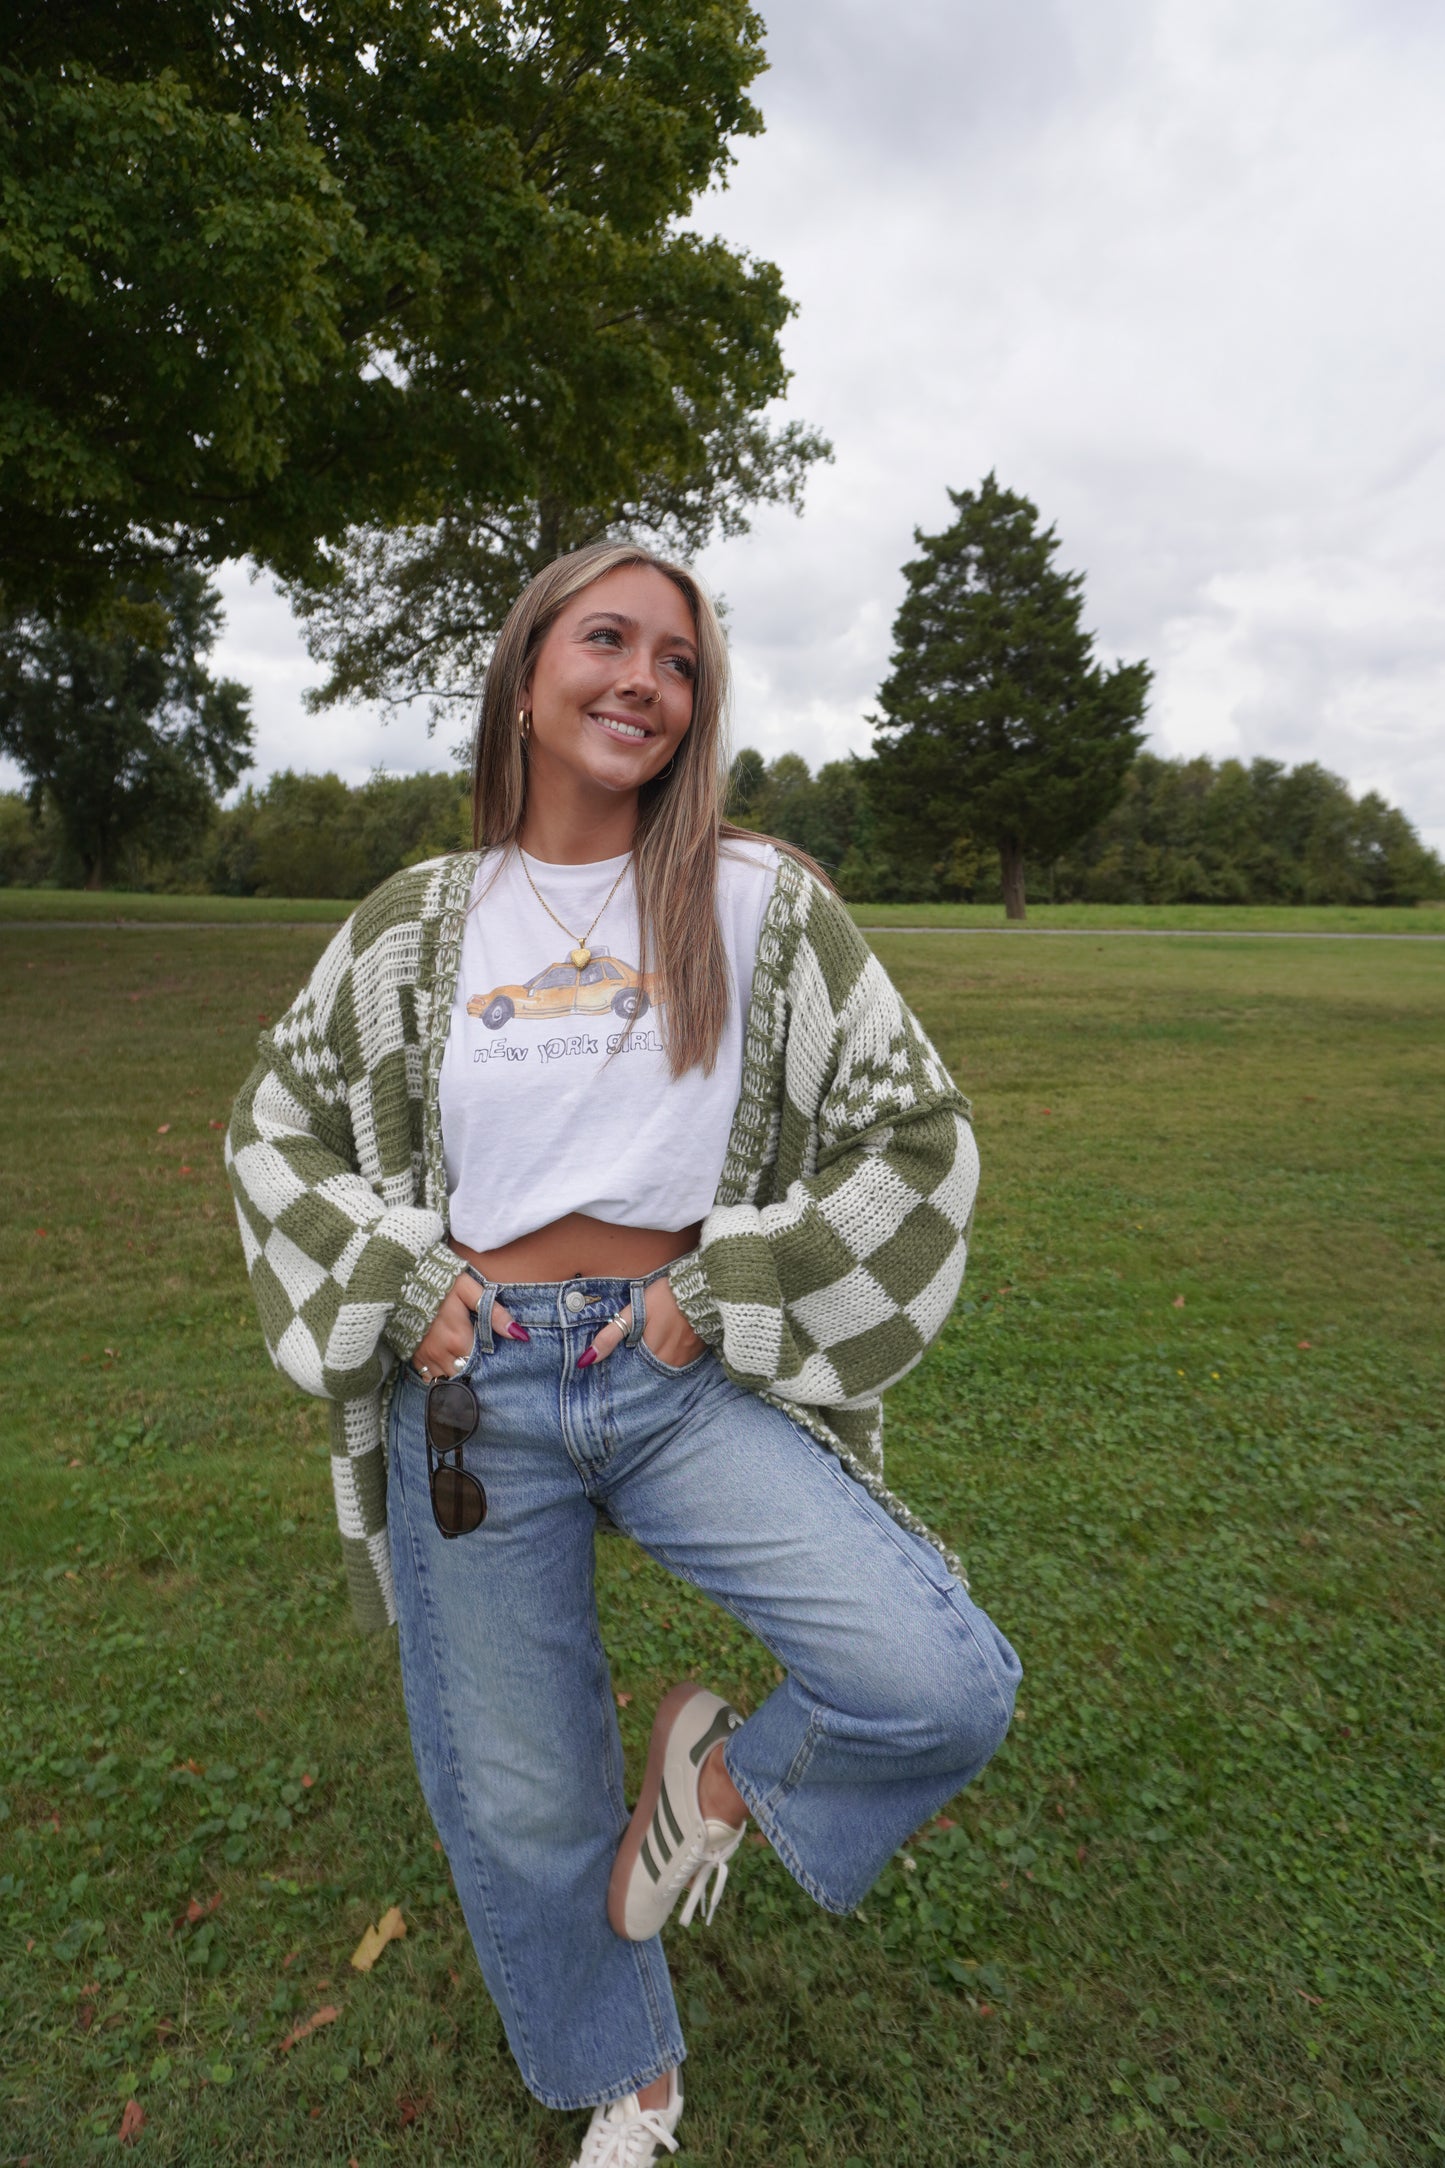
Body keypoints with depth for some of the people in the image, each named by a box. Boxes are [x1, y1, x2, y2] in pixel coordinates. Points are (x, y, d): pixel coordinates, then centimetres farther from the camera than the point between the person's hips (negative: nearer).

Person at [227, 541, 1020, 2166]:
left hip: (687, 1377, -1)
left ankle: (722, 1768, 17)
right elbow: (276, 1128, 14)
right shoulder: (414, 925, 4)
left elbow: (916, 1135, 0)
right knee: (520, 1802, 15)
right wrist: (394, 1289, -2)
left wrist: (721, 1298, -7)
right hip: (473, 1392, 2)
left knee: (946, 1688, -18)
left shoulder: (763, 901, -1)